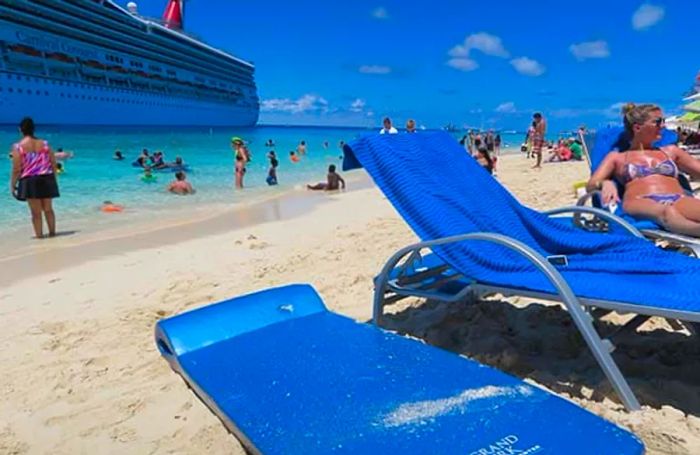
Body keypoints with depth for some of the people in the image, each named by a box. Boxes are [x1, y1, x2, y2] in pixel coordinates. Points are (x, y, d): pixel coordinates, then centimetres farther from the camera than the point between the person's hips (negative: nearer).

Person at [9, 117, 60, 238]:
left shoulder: (18, 147, -7)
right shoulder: (44, 144, 3)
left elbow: (16, 169, -9)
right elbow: (53, 164, 4)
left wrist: (12, 185, 1)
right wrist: (53, 179, 16)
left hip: (29, 181, -3)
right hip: (46, 179, 3)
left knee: (36, 212, 4)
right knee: (48, 209, 16)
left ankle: (39, 235, 10)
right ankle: (52, 232, 23)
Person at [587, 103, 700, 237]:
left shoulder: (670, 151, 33)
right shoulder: (617, 157, 22)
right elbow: (590, 186, 9)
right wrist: (605, 183, -15)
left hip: (678, 201, 4)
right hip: (640, 203, -4)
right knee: (666, 212, -42)